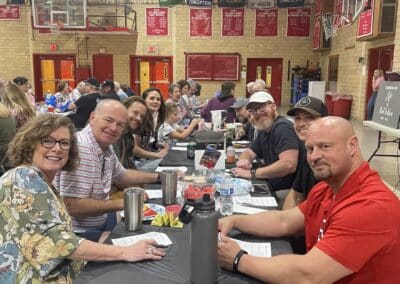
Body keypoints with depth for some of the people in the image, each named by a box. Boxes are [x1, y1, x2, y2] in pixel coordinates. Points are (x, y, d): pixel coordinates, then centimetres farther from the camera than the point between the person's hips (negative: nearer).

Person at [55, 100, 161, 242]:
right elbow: (72, 206, -30)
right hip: (79, 232, -9)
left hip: (101, 219, 9)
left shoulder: (106, 147, 1)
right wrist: (121, 204, -21)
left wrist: (158, 176, 16)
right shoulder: (81, 148, -27)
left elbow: (121, 176, 20)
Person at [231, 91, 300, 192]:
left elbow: (289, 164, -31)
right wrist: (244, 160, -10)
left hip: (287, 191, -8)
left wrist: (251, 173, -26)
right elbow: (248, 153, 15)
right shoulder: (263, 131, 10)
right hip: (272, 187, 8)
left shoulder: (282, 127, -19)